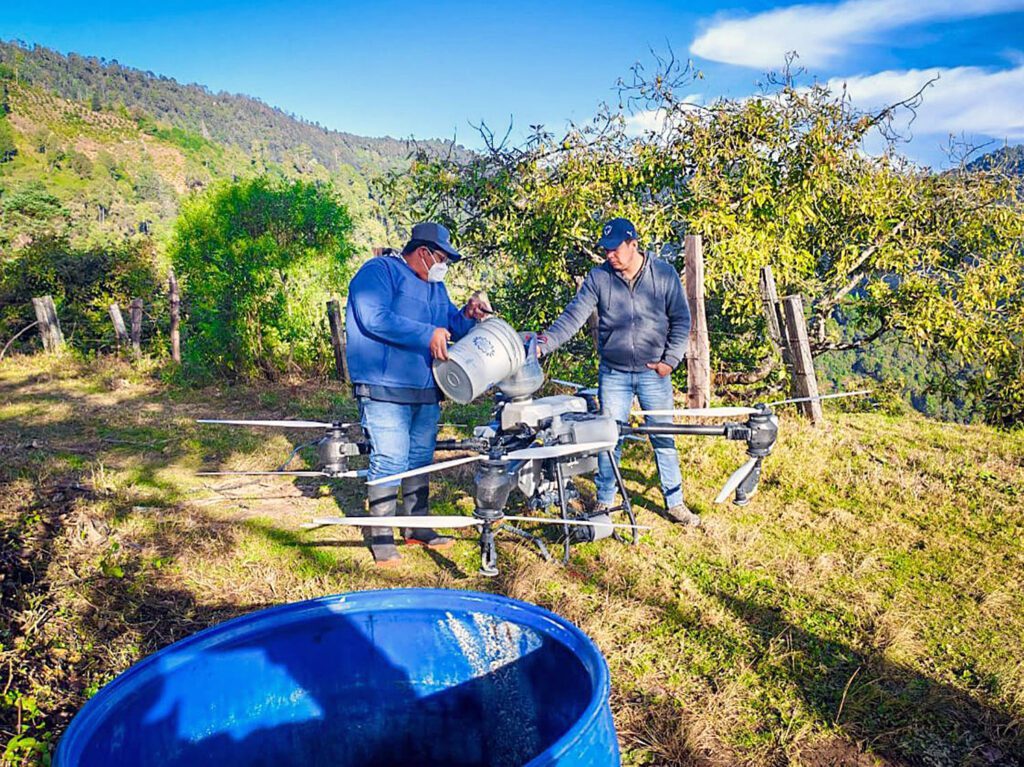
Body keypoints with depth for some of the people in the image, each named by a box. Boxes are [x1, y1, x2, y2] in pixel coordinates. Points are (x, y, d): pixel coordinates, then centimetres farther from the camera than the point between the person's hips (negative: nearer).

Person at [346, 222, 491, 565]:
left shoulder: (435, 286, 21)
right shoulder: (378, 271, -6)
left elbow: (452, 326, 22)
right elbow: (374, 318, -21)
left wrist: (467, 315, -2)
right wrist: (428, 335, -21)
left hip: (427, 390, 9)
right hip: (384, 389, -8)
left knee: (421, 458, 14)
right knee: (390, 460, -9)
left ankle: (418, 527, 26)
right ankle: (381, 539, 3)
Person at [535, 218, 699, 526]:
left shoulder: (664, 274, -4)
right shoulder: (598, 277, -3)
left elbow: (681, 320, 1)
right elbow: (573, 316, -9)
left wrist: (670, 360, -7)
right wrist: (546, 342, -24)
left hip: (654, 373, 0)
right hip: (613, 374, 1)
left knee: (663, 437, 7)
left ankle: (674, 503, 21)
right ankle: (604, 502, 22)